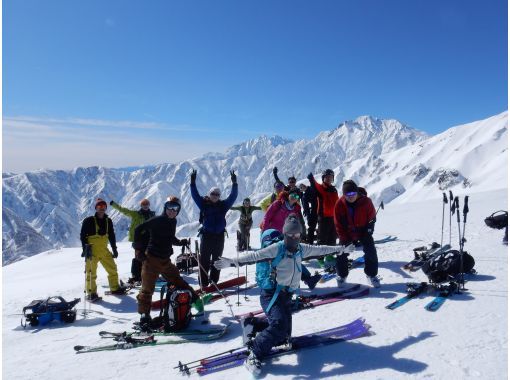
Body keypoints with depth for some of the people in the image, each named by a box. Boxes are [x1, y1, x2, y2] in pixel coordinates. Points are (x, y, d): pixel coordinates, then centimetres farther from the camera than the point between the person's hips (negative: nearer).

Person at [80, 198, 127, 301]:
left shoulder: (108, 221, 8)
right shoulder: (89, 221, -8)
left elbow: (112, 236, 15)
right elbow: (83, 235, -7)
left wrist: (114, 249, 14)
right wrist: (86, 248, -15)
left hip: (104, 250, 5)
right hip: (92, 251, -5)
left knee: (112, 268, 9)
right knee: (91, 272, 0)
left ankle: (115, 288, 24)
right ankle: (91, 293, 13)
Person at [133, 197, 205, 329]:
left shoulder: (173, 221, 7)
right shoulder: (157, 220, -14)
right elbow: (138, 230, -10)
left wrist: (180, 242, 7)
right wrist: (138, 249, -10)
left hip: (165, 260, 7)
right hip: (151, 259, -6)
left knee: (177, 280, 18)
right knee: (147, 288, -1)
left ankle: (194, 298, 30)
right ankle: (144, 315, 9)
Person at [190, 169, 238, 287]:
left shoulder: (223, 205, 7)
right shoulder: (204, 204, 2)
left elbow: (233, 196, 1)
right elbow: (195, 195, -3)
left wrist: (234, 183, -8)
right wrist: (193, 183, -12)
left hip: (219, 236, 2)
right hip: (206, 235, -2)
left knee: (217, 259, 11)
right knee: (204, 259, 0)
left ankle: (214, 281, 21)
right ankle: (203, 282, 6)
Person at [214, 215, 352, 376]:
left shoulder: (301, 249, 7)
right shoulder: (277, 248, -12)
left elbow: (320, 249, 19)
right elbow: (254, 256, -21)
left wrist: (341, 249, 26)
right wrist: (232, 262, -33)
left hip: (287, 294, 7)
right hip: (271, 294, -7)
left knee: (285, 331, 2)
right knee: (279, 324, -24)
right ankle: (255, 354, -10)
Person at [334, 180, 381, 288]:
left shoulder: (366, 201, -20)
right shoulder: (339, 204, -18)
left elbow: (371, 219, -9)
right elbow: (338, 224, -11)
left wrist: (368, 233, -13)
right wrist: (344, 239, -14)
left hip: (364, 232, 0)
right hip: (347, 233, 0)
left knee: (371, 252, -3)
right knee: (342, 253, 0)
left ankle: (372, 275, 17)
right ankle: (341, 275, 20)